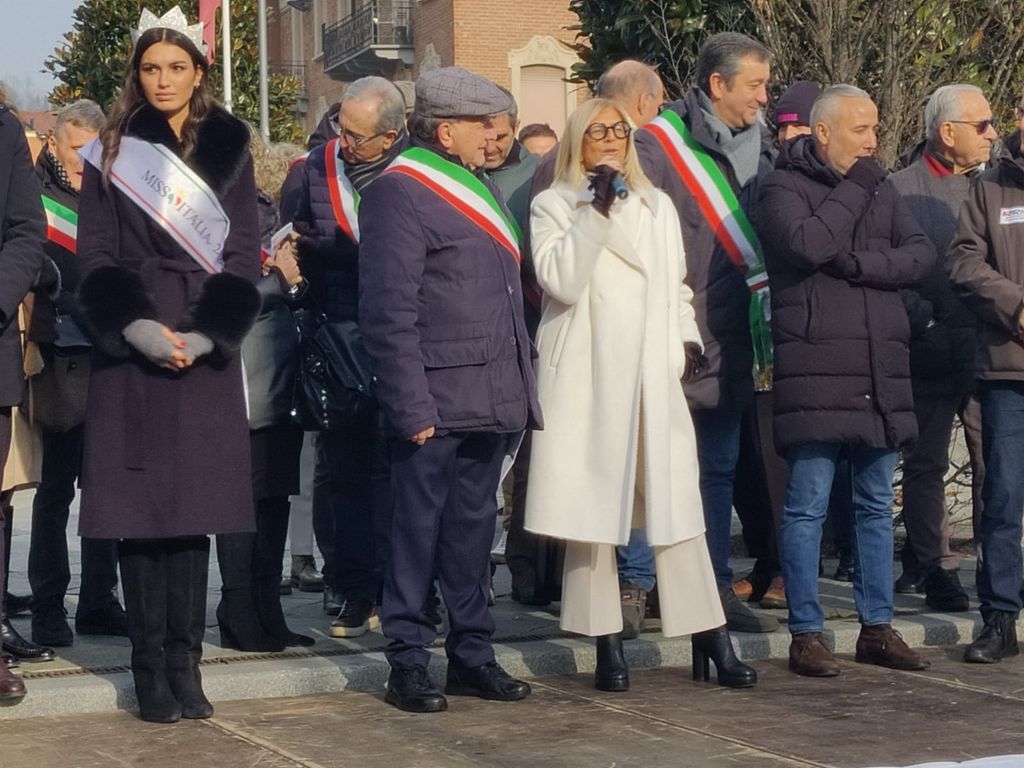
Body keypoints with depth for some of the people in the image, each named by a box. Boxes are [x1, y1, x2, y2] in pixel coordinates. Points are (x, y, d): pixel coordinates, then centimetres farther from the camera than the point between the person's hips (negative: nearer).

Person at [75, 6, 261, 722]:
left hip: (205, 353, 1)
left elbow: (244, 256, 5)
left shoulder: (228, 149, 11)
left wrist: (205, 334, -9)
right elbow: (96, 257, 3)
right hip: (132, 354, -1)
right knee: (140, 509, -3)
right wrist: (138, 327, -13)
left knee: (194, 508, -1)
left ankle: (185, 663, 4)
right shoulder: (111, 153, 9)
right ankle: (152, 668, 2)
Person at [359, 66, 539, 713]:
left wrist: (519, 389, 16)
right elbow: (389, 312, -14)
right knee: (419, 531, 0)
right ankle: (409, 663, 8)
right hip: (435, 404, -8)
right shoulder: (398, 193, -9)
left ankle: (473, 654, 20)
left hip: (490, 401, 8)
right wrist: (411, 408, -18)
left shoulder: (481, 187, 19)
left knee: (473, 530, 13)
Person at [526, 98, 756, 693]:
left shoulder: (658, 206, 20)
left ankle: (711, 640, 2)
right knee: (590, 508, -2)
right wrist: (597, 209, -14)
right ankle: (608, 645, 4)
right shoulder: (554, 207, 5)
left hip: (653, 376, 3)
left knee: (676, 505, -1)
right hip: (586, 379, -3)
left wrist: (688, 338, 8)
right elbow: (560, 281, -11)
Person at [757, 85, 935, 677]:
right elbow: (809, 244, -20)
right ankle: (806, 634, 4)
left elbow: (923, 256, 3)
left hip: (883, 372, 6)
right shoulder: (785, 188, 0)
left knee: (878, 506, 11)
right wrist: (854, 188, -9)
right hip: (816, 371, -6)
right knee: (808, 506, -3)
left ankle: (878, 628, 19)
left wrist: (859, 264, -12)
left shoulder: (882, 191, 16)